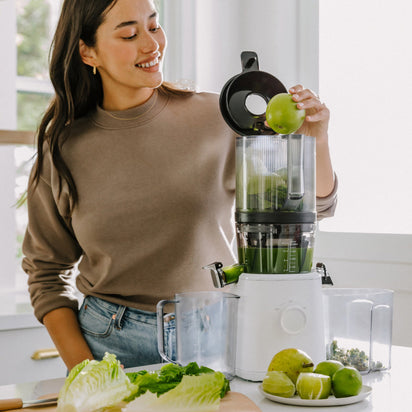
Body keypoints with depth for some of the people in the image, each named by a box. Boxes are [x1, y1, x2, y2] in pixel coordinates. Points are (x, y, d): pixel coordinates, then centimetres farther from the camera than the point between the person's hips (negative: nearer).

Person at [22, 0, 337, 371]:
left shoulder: (216, 120, -2)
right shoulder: (63, 151, -1)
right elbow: (46, 271, 9)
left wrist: (315, 139, -16)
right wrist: (81, 368, -2)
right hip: (112, 343, 0)